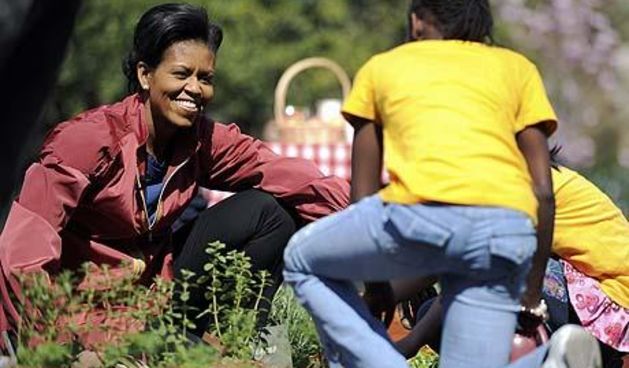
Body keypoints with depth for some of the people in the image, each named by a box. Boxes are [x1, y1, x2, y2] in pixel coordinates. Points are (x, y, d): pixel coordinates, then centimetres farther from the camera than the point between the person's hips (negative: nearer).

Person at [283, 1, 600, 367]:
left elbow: (363, 191, 28)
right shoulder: (517, 67, 30)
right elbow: (543, 192, 21)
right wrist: (532, 299, 26)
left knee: (302, 261, 26)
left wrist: (375, 286, 39)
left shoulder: (381, 66, 29)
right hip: (508, 229, 2)